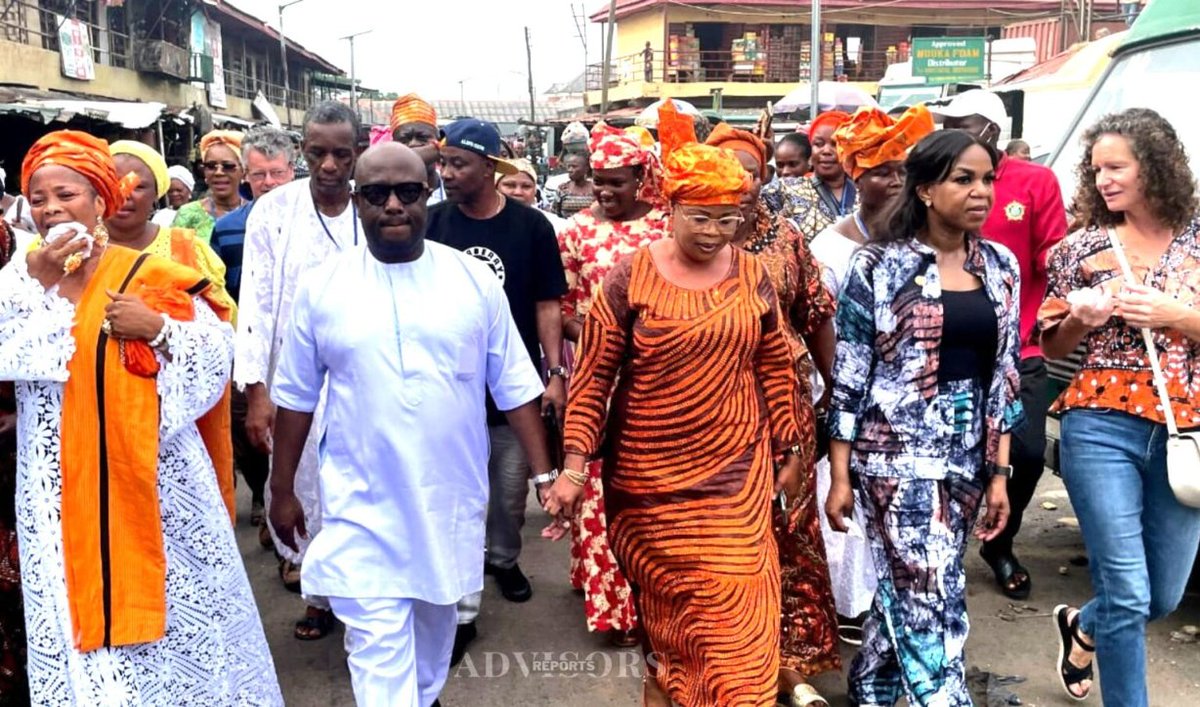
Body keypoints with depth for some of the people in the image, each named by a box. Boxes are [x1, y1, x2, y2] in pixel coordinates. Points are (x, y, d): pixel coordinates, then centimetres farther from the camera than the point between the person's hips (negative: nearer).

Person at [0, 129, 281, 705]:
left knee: (169, 589, 10)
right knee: (77, 598, 10)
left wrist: (157, 328, -20)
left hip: (149, 469, -2)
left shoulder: (149, 274, -4)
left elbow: (217, 351, -6)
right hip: (60, 485, 2)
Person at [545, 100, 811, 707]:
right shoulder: (631, 277, -8)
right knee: (665, 610, 15)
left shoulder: (752, 278, 1)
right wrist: (575, 465, -12)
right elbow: (593, 374, -7)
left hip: (736, 475, 2)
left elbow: (776, 368, 10)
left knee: (736, 617, 3)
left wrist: (789, 452, 11)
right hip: (651, 475, -2)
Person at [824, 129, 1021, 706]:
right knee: (933, 603, -6)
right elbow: (849, 372, -7)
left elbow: (1003, 374, 9)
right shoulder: (880, 263, -8)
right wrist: (840, 476, -8)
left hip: (966, 454, 5)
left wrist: (999, 472, 6)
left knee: (906, 593, 15)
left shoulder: (1000, 266, 7)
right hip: (897, 449, -5)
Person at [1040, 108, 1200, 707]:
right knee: (1128, 593, -5)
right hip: (1101, 428, -2)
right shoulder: (1084, 246, 2)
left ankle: (1081, 627, 45)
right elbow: (1053, 345, 9)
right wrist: (1081, 318, -11)